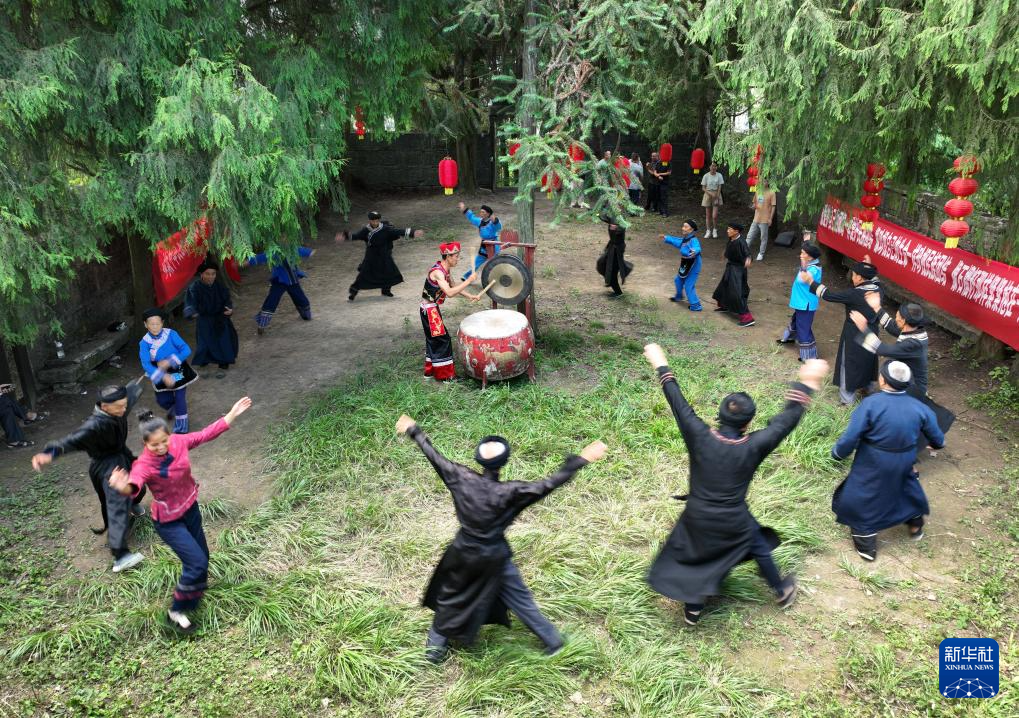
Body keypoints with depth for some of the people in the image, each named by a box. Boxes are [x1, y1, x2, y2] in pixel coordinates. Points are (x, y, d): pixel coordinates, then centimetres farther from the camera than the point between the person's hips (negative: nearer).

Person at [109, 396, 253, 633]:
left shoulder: (178, 442, -15)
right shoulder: (145, 464, -30)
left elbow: (207, 433, -1)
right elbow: (134, 486, -51)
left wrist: (232, 414, -1)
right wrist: (124, 488, -75)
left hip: (190, 508, 6)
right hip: (168, 521, -6)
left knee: (201, 558, 20)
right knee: (198, 563, -10)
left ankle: (191, 601, 50)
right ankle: (176, 612, 13)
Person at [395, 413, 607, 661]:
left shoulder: (461, 479, -18)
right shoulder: (509, 492, -27)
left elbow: (434, 456, -8)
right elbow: (549, 484, -29)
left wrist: (414, 430, 6)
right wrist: (582, 460, -25)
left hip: (463, 553, 2)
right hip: (495, 557, -2)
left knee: (451, 597, 24)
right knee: (520, 598, 15)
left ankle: (435, 647, 37)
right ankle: (552, 641, 30)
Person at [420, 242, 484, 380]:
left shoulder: (445, 269, 4)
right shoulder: (437, 272, -26)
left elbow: (453, 286, 17)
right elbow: (450, 292, -37)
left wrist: (470, 296, 6)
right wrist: (468, 281, -32)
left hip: (431, 308, 10)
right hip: (429, 309, -10)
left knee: (433, 339, 18)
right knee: (442, 339, -5)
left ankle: (430, 371, 30)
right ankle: (445, 375, 2)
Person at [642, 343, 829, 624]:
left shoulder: (699, 437, -23)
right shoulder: (753, 447, -25)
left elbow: (678, 403, -14)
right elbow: (787, 419, -16)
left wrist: (661, 366, -4)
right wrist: (807, 382, -7)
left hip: (697, 519, 0)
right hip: (734, 524, 0)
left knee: (696, 556, 25)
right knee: (760, 549, 28)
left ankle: (693, 607, 40)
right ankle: (781, 592, 52)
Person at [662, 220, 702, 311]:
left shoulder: (694, 240, -27)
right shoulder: (685, 239, 1)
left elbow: (697, 248, -46)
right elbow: (677, 241, 22)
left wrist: (694, 251, -71)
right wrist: (666, 238, 31)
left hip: (692, 267, -10)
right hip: (685, 266, 10)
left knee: (689, 286, -7)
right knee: (678, 280, 28)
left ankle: (696, 306, 2)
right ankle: (678, 297, 52)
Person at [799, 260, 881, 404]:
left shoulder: (854, 294, -28)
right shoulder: (877, 289, -8)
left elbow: (829, 295, -22)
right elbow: (873, 280, 18)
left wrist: (811, 281, -15)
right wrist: (868, 268, 26)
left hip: (855, 335, -7)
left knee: (849, 364, 8)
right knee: (868, 360, 27)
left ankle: (847, 397, 17)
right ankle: (867, 386, 48)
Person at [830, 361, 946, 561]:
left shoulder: (871, 404, -23)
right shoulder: (919, 407, -8)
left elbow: (851, 437, -23)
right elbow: (937, 439, 5)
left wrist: (837, 453, -4)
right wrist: (936, 444, 30)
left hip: (873, 466, -4)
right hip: (904, 464, 4)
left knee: (862, 499, 14)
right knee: (908, 488, 32)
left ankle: (866, 546, 23)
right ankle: (916, 527, 53)